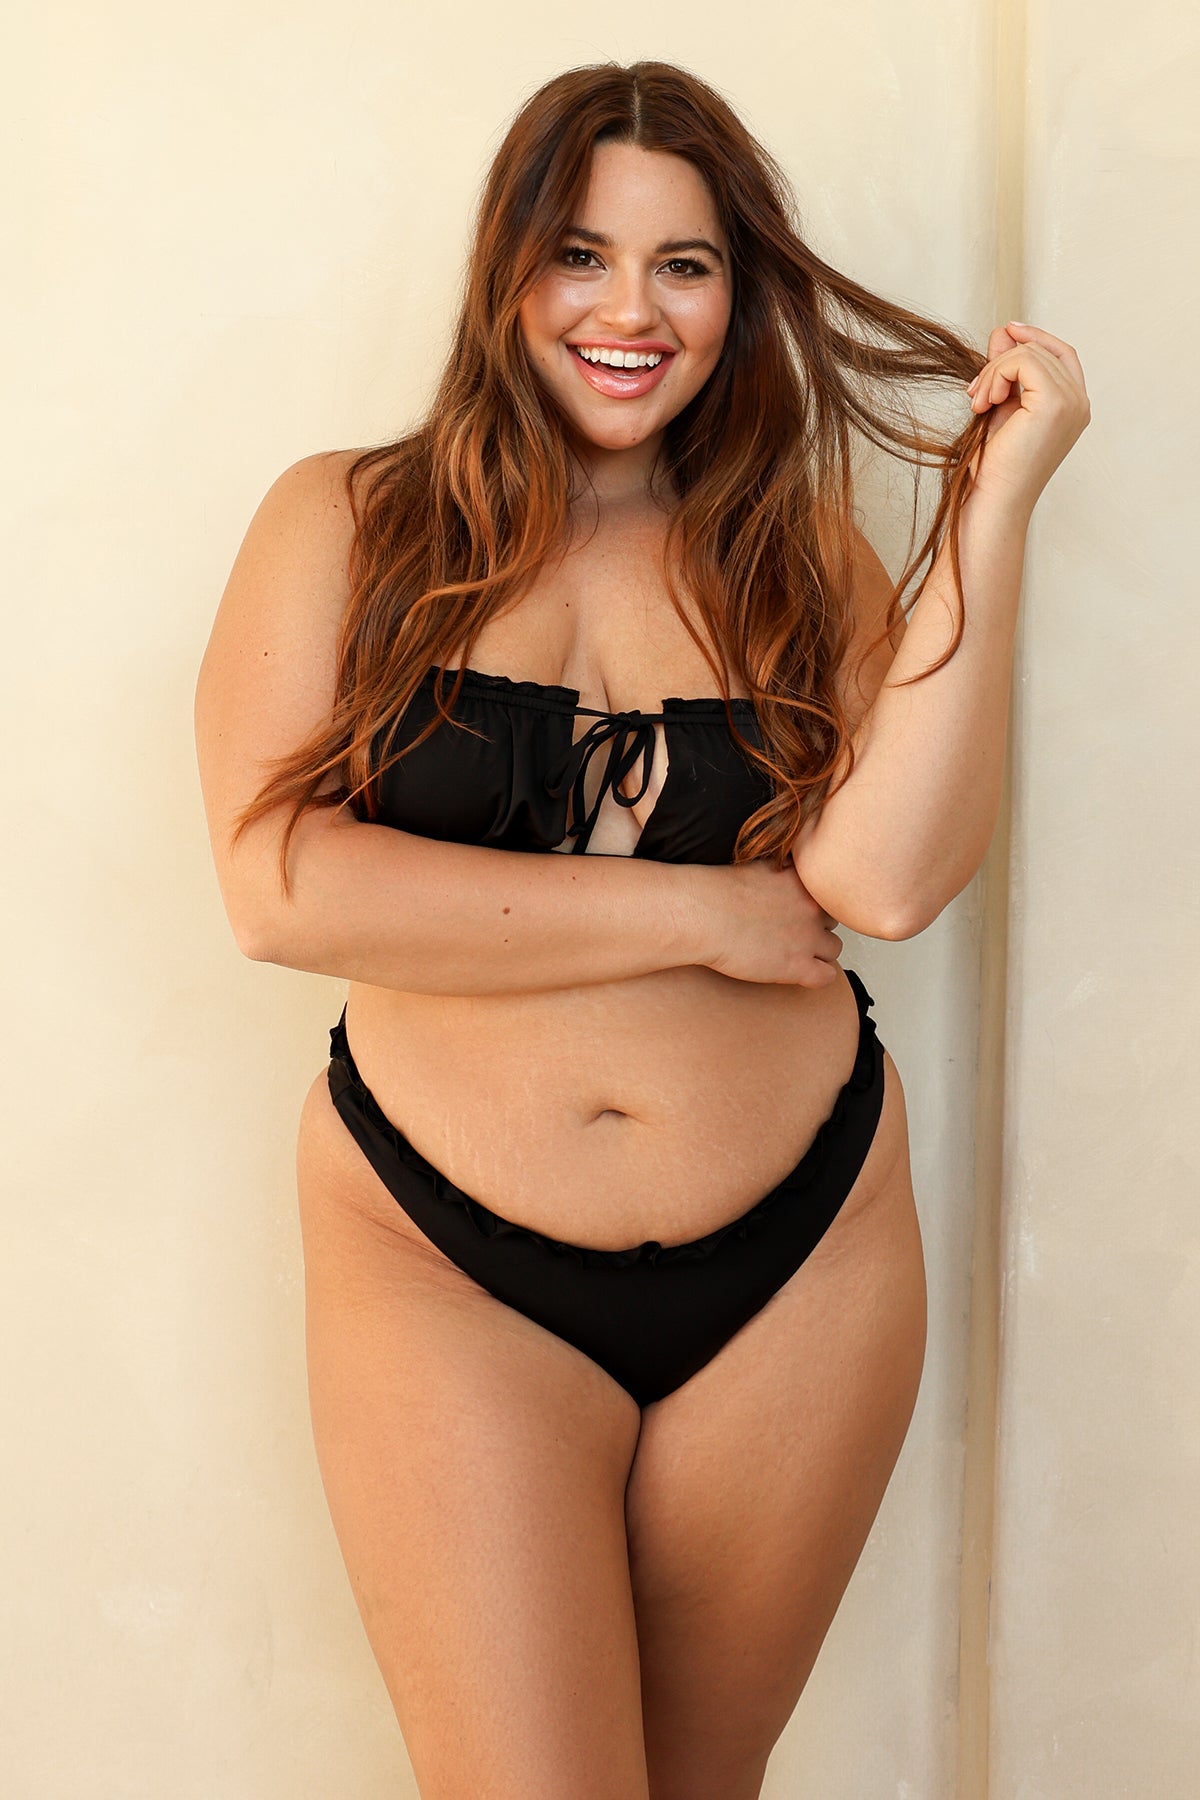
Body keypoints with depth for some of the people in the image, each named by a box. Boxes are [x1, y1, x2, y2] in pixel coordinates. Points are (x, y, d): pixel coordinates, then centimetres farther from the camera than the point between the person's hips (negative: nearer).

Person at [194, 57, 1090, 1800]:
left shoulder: (803, 561, 5)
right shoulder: (347, 524, 0)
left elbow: (889, 873, -13)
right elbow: (283, 887, -14)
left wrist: (995, 499, -11)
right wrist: (694, 909, -13)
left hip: (798, 1263, 3)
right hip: (448, 1267, -2)